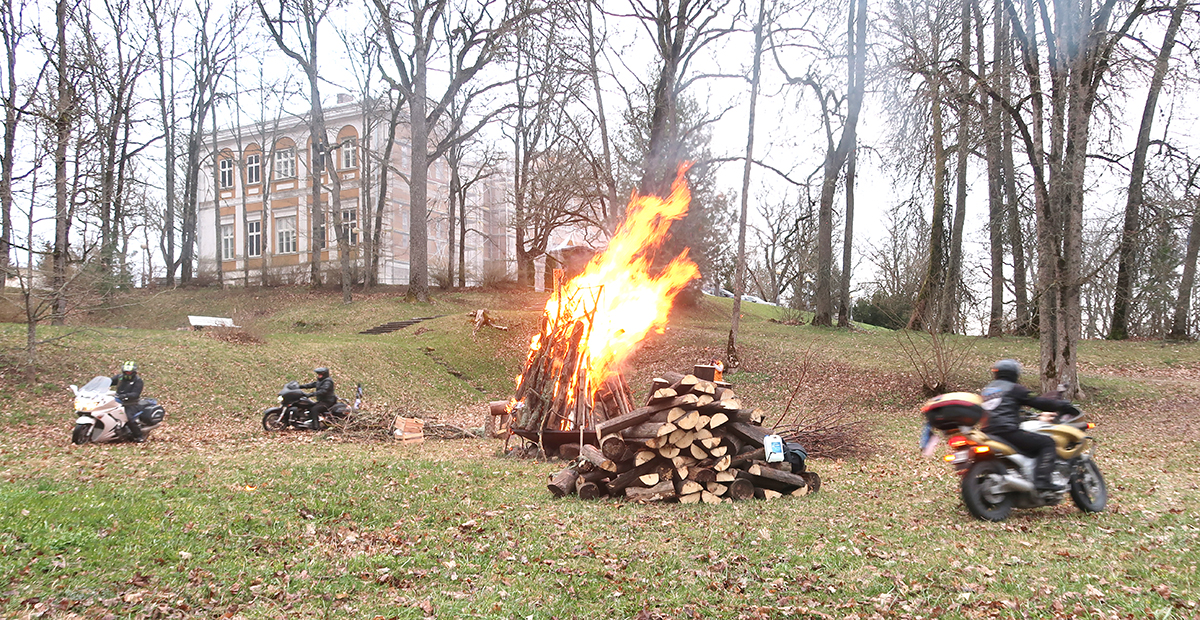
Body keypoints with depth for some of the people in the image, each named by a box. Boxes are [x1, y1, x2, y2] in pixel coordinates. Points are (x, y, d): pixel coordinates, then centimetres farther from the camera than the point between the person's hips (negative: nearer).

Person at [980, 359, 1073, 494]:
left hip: (988, 434, 8)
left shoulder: (986, 390, 23)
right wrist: (1062, 405, 13)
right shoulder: (1014, 388, 2)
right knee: (1047, 442, -1)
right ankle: (1042, 480, -17)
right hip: (1008, 432, -8)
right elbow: (1037, 401, 1)